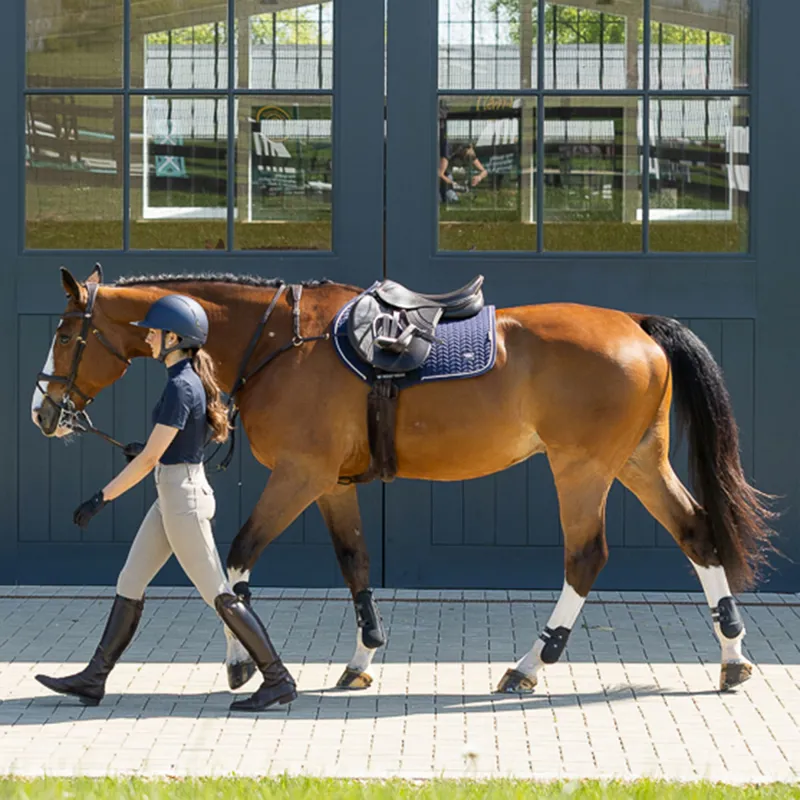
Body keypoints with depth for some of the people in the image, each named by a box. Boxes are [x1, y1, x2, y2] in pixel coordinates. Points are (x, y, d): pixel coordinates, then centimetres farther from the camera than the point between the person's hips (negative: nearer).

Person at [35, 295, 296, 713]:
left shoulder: (179, 386, -21)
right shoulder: (194, 379, 8)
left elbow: (150, 458, -21)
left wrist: (101, 498, -16)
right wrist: (147, 447, 19)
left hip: (182, 498, -10)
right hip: (173, 497, 10)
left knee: (218, 595, -3)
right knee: (129, 585, 12)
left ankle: (278, 679, 4)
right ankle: (93, 679, 17)